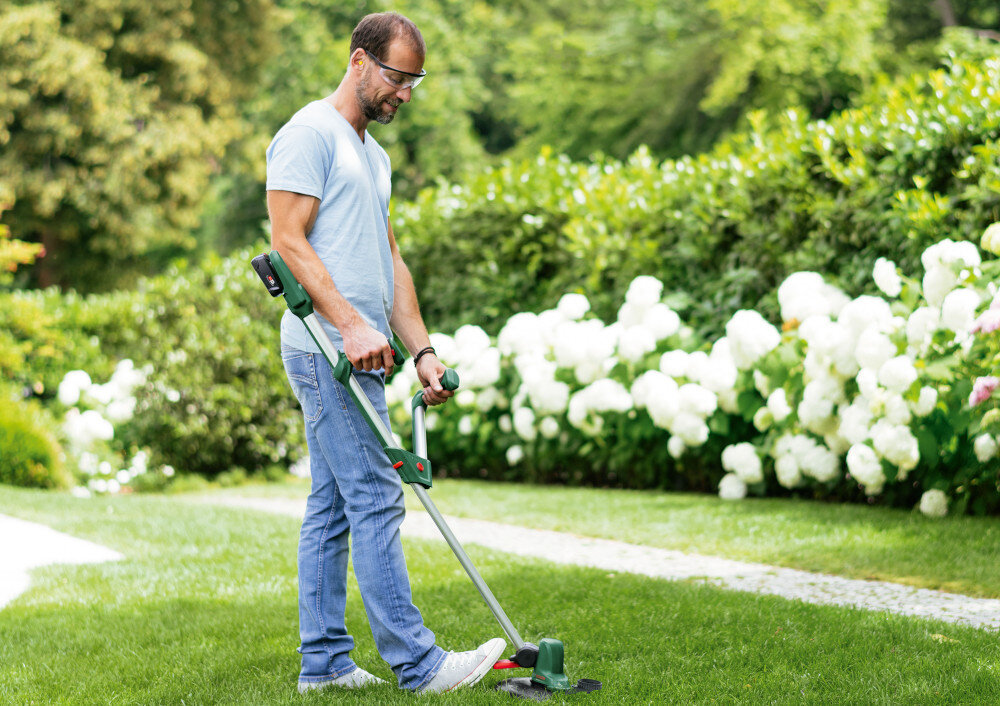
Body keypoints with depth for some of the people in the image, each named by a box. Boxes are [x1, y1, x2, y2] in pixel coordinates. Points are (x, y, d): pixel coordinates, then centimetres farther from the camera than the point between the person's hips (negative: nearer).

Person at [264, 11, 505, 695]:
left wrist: (422, 349, 13)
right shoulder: (311, 134, -7)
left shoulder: (374, 154, 23)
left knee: (333, 508, 10)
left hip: (357, 355, 10)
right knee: (376, 501, -11)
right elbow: (289, 242, -15)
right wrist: (352, 324, -22)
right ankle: (418, 663, -11)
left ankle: (324, 662, 14)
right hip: (328, 350, -10)